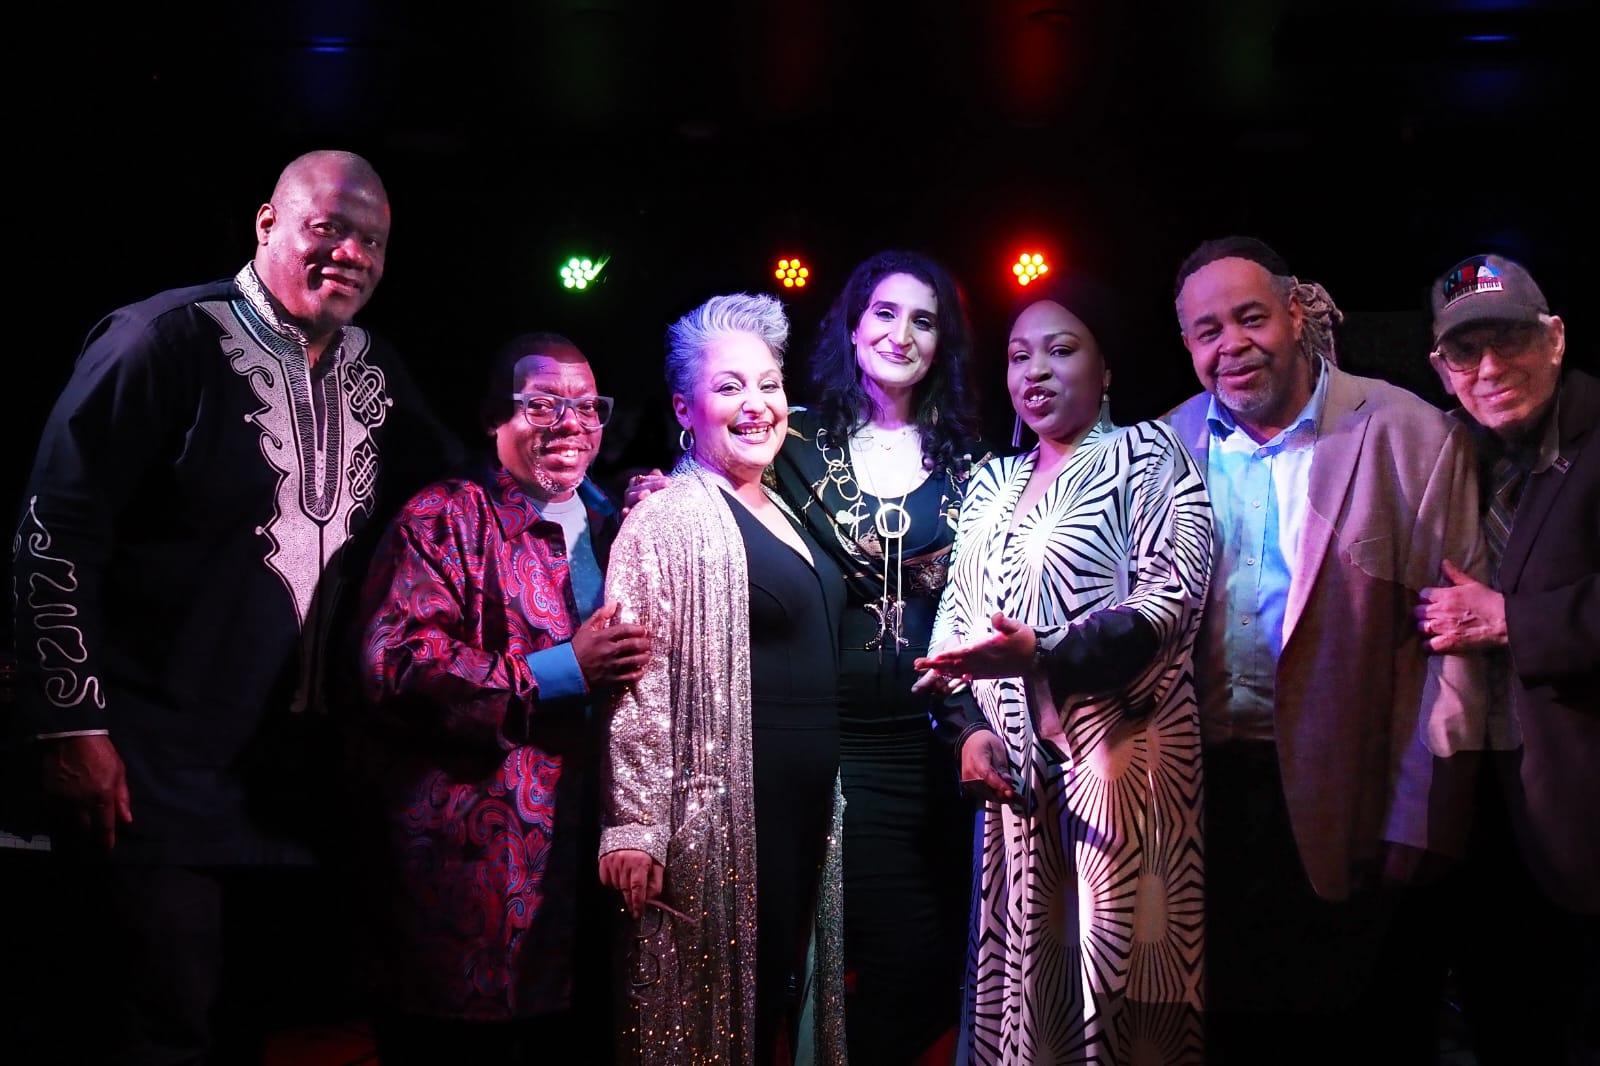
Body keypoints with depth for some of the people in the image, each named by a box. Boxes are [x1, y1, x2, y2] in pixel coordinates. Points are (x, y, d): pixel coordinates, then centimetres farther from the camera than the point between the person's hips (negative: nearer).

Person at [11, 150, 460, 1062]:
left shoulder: (375, 372, 8)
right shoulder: (171, 338, -10)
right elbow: (58, 532, -12)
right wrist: (75, 727, -15)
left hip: (297, 773, 6)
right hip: (156, 773, -6)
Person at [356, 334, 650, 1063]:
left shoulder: (611, 527, 17)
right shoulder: (447, 518, -3)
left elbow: (643, 659, 27)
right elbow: (397, 663, -16)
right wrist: (559, 672, -17)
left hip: (584, 850, 6)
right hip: (473, 863, -6)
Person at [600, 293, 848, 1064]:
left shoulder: (782, 514, 14)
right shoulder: (669, 520, -11)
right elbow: (639, 686, -17)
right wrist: (633, 826, -21)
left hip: (807, 804, 8)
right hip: (724, 808, -8)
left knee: (783, 994, 15)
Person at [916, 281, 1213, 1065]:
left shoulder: (1146, 455, 0)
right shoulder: (992, 482, 16)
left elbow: (1172, 595, -14)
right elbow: (957, 617, 16)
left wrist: (1044, 655, -25)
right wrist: (970, 725, 0)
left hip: (1120, 755, -5)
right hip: (1017, 764, 5)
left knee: (1114, 968, -3)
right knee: (1026, 968, 8)